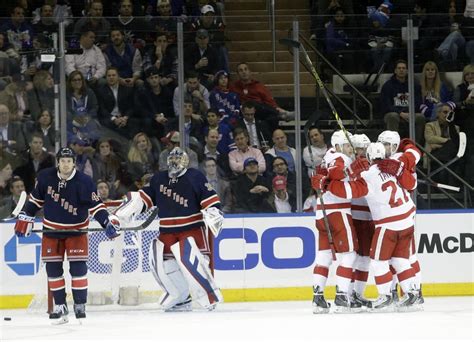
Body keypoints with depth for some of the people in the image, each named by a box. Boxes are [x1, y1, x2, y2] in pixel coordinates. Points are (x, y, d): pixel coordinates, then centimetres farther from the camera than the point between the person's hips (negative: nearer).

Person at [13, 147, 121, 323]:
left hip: (76, 229, -3)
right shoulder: (46, 177, -8)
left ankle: (80, 304, -1)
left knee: (78, 266, -10)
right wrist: (25, 218, 7)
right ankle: (60, 305, 12)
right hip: (52, 229, 3)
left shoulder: (84, 182, -16)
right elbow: (36, 198, 7)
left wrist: (108, 221, -27)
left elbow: (95, 205, -14)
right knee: (53, 268, 2)